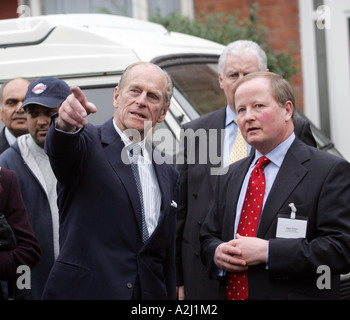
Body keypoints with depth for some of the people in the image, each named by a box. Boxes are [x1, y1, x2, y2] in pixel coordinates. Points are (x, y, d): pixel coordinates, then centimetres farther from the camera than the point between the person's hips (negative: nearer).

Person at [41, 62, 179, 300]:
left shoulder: (169, 176, 15)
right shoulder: (88, 142, -1)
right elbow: (61, 150, -26)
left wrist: (171, 296, 9)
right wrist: (65, 124, -46)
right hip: (83, 291, -4)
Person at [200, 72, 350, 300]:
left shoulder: (330, 171, -10)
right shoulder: (230, 176, 11)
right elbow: (209, 236, 16)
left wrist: (267, 251, -22)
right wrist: (217, 253, -8)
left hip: (293, 294, -5)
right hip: (230, 292, 5)